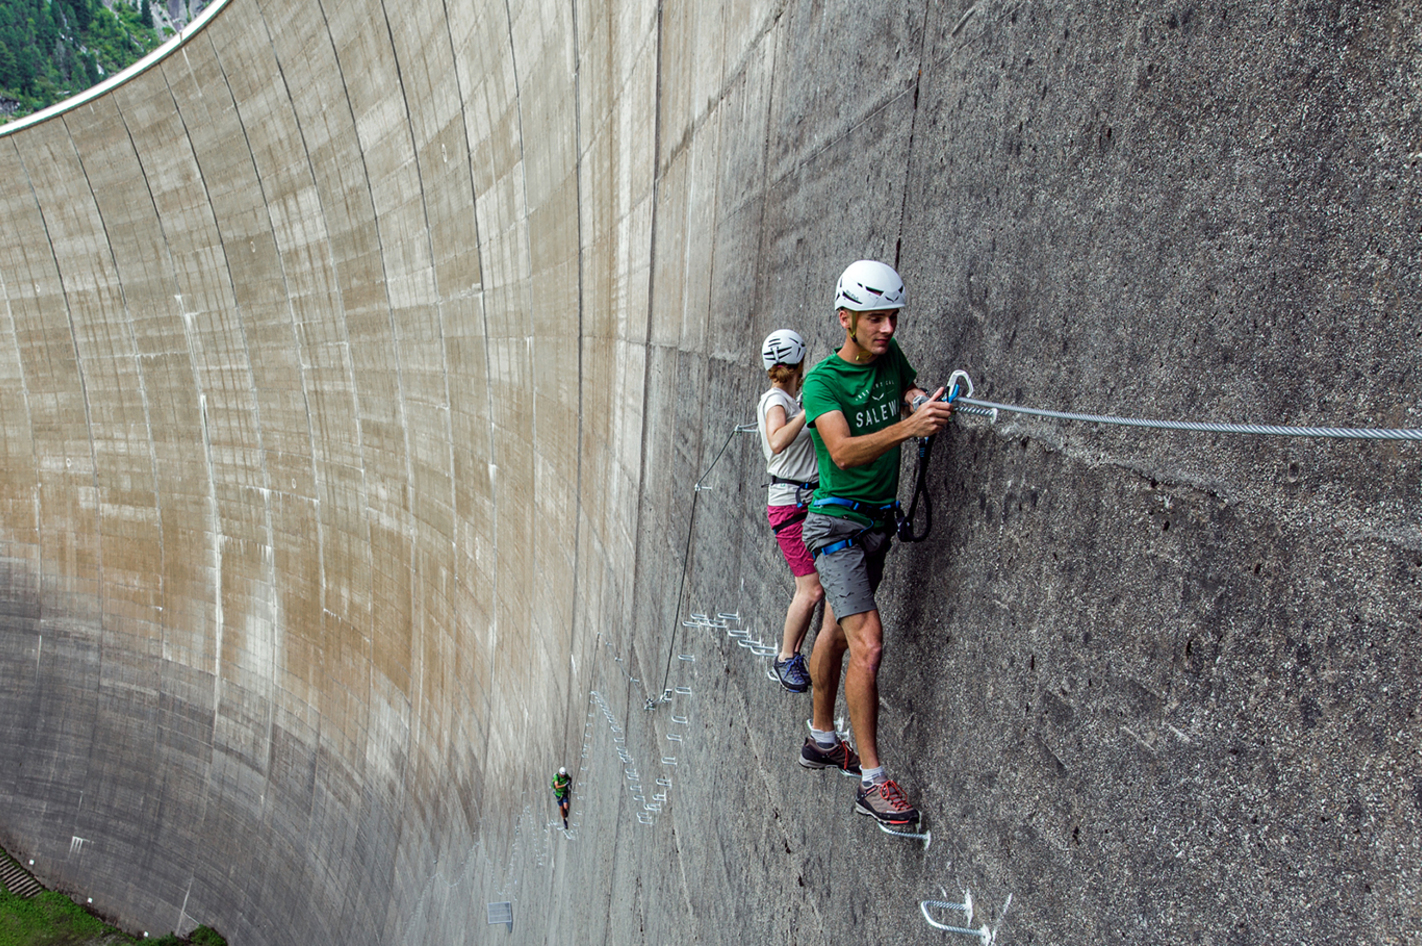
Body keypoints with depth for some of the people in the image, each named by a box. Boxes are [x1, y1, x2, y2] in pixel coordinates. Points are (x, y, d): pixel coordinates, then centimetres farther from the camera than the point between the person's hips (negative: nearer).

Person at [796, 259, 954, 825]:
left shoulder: (891, 357, 3)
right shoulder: (823, 380, -16)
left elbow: (911, 393, 17)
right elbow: (844, 452, -30)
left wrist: (923, 404, -6)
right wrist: (907, 426, -43)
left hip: (879, 520, 7)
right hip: (838, 522, -7)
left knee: (838, 632, 18)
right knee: (868, 642, -14)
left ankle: (821, 740, 34)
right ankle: (873, 782, -4)